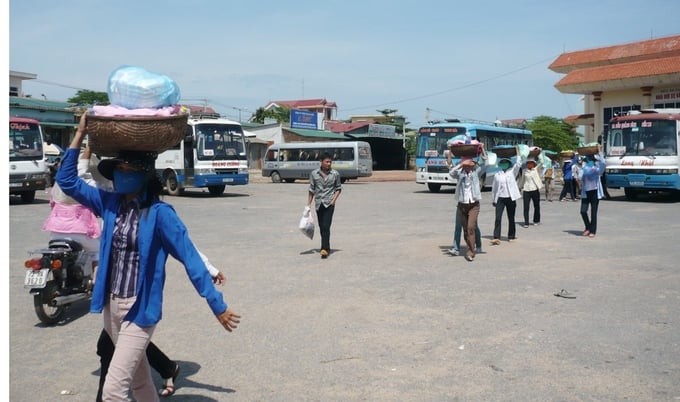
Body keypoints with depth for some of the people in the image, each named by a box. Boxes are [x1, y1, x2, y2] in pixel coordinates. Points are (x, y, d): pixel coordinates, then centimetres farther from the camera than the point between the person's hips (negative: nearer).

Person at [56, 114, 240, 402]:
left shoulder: (159, 213, -16)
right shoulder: (110, 203, 2)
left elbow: (190, 259, -15)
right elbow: (67, 181, 9)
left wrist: (218, 306, -15)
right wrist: (80, 134, 3)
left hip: (140, 309, -7)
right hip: (111, 305, 7)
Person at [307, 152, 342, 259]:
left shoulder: (335, 174, -1)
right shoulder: (314, 173, 2)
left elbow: (338, 188, 9)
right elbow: (311, 190, 8)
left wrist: (334, 199, -4)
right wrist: (309, 204, 7)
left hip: (329, 203, -3)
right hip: (318, 203, 3)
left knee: (326, 226, -14)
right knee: (321, 227, 10)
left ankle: (325, 249, -17)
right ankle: (326, 247, 24)